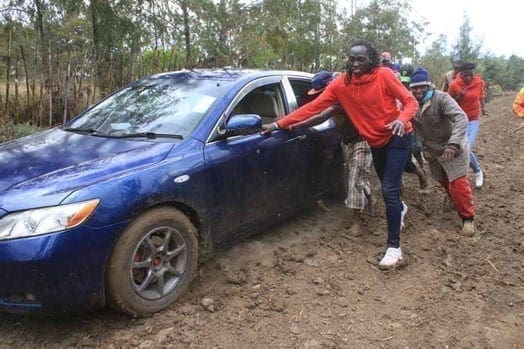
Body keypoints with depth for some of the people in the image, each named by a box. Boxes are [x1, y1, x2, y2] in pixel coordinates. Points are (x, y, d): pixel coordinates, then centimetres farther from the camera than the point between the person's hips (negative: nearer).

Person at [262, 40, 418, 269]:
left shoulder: (384, 75, -16)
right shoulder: (341, 83, -8)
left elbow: (410, 101, -12)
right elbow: (313, 106, -12)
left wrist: (402, 119, -34)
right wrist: (281, 123, -17)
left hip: (398, 137, -4)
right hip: (375, 142, 5)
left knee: (389, 191, -14)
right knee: (388, 188, 22)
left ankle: (394, 247, -5)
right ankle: (400, 208, 57)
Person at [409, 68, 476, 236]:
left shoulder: (441, 98, -25)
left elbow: (461, 119, -35)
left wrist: (453, 144, -46)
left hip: (452, 147, -5)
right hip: (432, 149, 6)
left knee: (458, 181, -10)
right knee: (443, 180, 19)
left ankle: (467, 218, 5)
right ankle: (456, 201, 46)